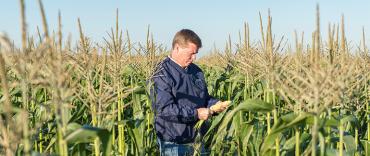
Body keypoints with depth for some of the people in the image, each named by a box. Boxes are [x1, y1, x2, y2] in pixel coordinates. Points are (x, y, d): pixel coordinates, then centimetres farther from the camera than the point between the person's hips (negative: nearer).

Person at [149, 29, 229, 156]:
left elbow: (204, 98, 21)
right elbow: (164, 109, -22)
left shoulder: (196, 71, 10)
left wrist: (215, 104, -1)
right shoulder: (162, 75, -14)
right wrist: (195, 114, -23)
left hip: (197, 140, 7)